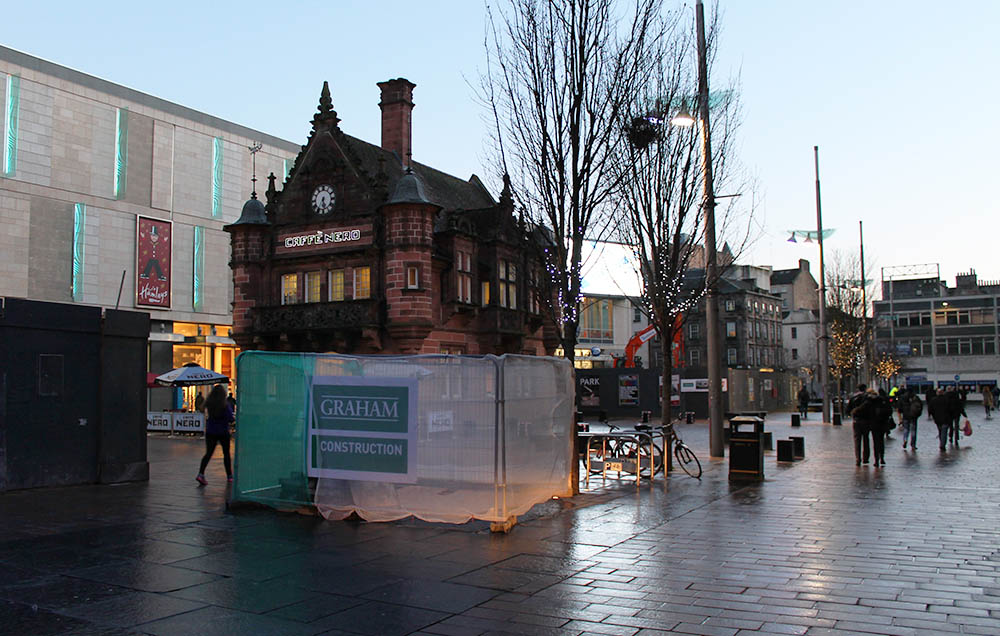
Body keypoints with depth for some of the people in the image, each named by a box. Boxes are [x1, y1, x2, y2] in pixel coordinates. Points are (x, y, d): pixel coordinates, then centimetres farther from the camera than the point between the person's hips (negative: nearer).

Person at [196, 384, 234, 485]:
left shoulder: (209, 403, -2)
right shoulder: (225, 405, -17)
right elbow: (230, 419, -18)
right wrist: (235, 418, 3)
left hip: (210, 431, 3)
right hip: (223, 432, -3)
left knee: (208, 453, 3)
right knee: (226, 453, 12)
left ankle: (201, 474, -15)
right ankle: (229, 476, 22)